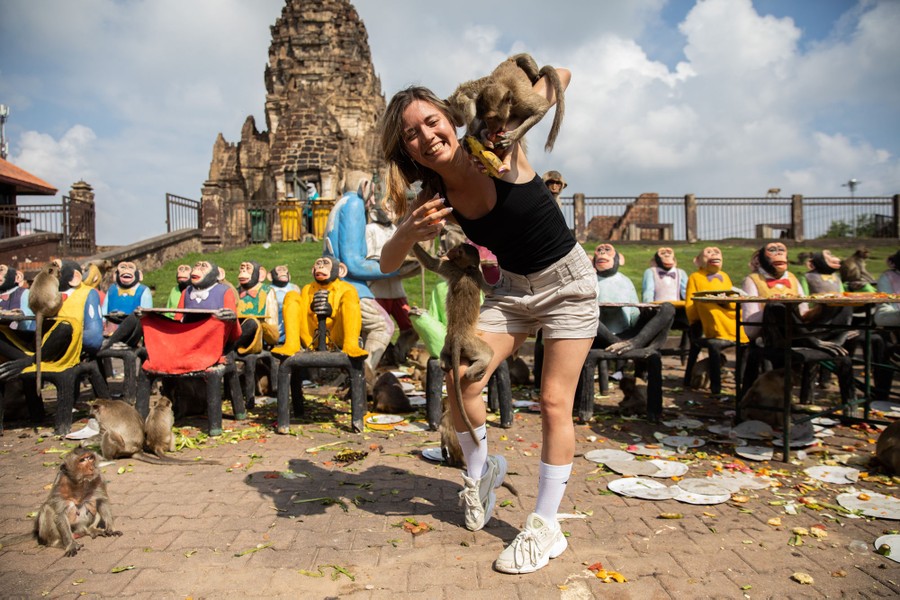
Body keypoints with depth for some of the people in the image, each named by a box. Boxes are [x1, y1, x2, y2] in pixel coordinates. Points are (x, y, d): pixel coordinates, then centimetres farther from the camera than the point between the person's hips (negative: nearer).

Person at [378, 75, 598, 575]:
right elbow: (388, 264, -12)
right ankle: (481, 470, 21)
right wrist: (410, 231, -33)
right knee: (462, 380, -8)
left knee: (555, 403, -5)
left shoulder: (498, 149, -22)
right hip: (511, 287, 4)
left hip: (568, 281, -4)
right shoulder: (433, 197, -10)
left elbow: (560, 74, -17)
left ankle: (546, 528, 9)